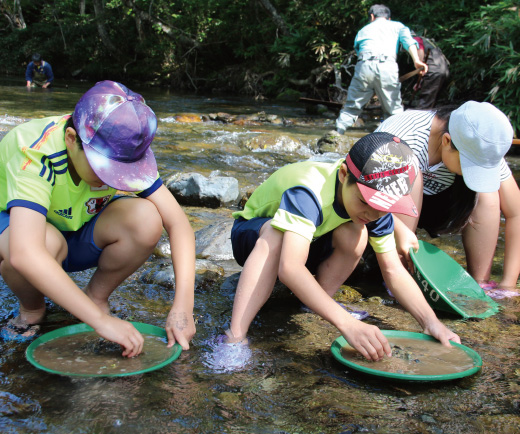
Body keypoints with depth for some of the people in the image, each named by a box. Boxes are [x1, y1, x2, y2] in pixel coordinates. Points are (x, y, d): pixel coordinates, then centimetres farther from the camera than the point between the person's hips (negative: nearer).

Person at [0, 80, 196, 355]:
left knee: (146, 219, -28)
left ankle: (96, 296, -2)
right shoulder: (33, 154, -36)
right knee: (48, 241, -40)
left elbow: (177, 222, -25)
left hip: (78, 233, 3)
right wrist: (100, 320, -50)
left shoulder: (122, 150, -23)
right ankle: (31, 310, -6)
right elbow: (25, 254, -48)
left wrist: (182, 306, -36)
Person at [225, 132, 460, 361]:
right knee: (275, 232, -41)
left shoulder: (375, 204, -19)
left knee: (354, 236, -26)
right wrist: (348, 324, -60)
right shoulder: (308, 193, -41)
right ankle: (235, 338, -42)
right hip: (253, 234, -4)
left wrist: (430, 321, -30)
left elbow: (394, 270, -15)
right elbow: (289, 268, -53)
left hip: (311, 245, 5)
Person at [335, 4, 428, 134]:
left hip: (364, 65, 1)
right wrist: (416, 60, -8)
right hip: (387, 67, -1)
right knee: (394, 111, 8)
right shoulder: (396, 26, 26)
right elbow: (408, 40, 7)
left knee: (351, 107, 9)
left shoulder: (363, 30, 34)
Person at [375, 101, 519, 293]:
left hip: (433, 202, 3)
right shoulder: (403, 138, -35)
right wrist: (399, 230, -51)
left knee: (487, 196, -25)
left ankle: (480, 284, -15)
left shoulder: (484, 151, -22)